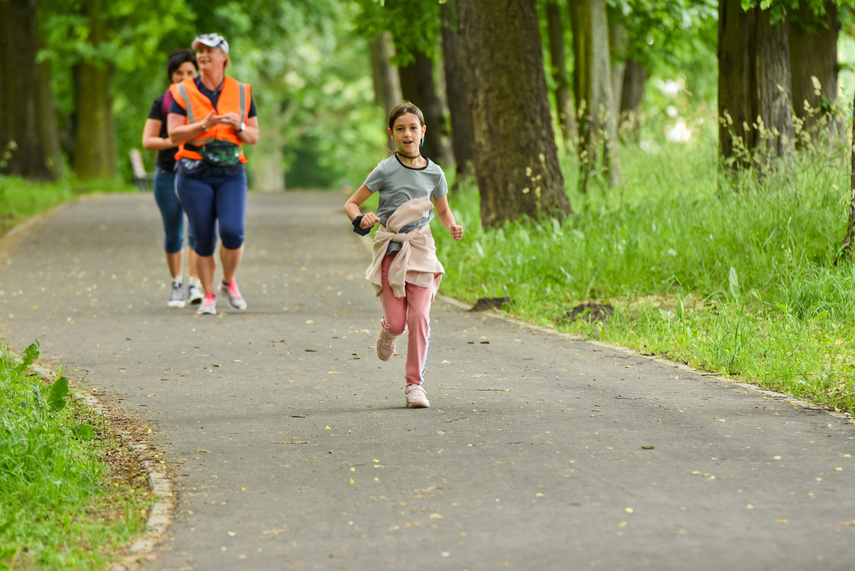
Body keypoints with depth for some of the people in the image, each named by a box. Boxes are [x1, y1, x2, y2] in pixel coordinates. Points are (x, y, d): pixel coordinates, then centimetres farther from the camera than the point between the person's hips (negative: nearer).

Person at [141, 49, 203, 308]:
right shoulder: (162, 104, 2)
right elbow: (148, 141, -2)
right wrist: (176, 141, -16)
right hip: (168, 175, 0)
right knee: (173, 234, 7)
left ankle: (194, 284, -11)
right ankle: (176, 283, 21)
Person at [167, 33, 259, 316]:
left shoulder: (242, 92, 9)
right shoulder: (183, 92, 2)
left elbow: (254, 137, 11)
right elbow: (174, 134, -6)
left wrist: (238, 126, -11)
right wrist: (204, 125, -20)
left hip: (232, 174, 1)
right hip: (195, 175, -1)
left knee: (232, 231, -15)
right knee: (203, 239, -2)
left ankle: (229, 283, 11)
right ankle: (208, 296, 14)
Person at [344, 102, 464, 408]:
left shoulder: (433, 172, 3)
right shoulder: (386, 170, -6)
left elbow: (443, 210, 18)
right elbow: (351, 204, -2)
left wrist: (453, 226, -3)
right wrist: (361, 220, -24)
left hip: (421, 248, 2)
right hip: (390, 248, -2)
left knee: (420, 317, -9)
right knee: (397, 321, -5)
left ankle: (415, 384, 1)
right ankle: (388, 330, 35)